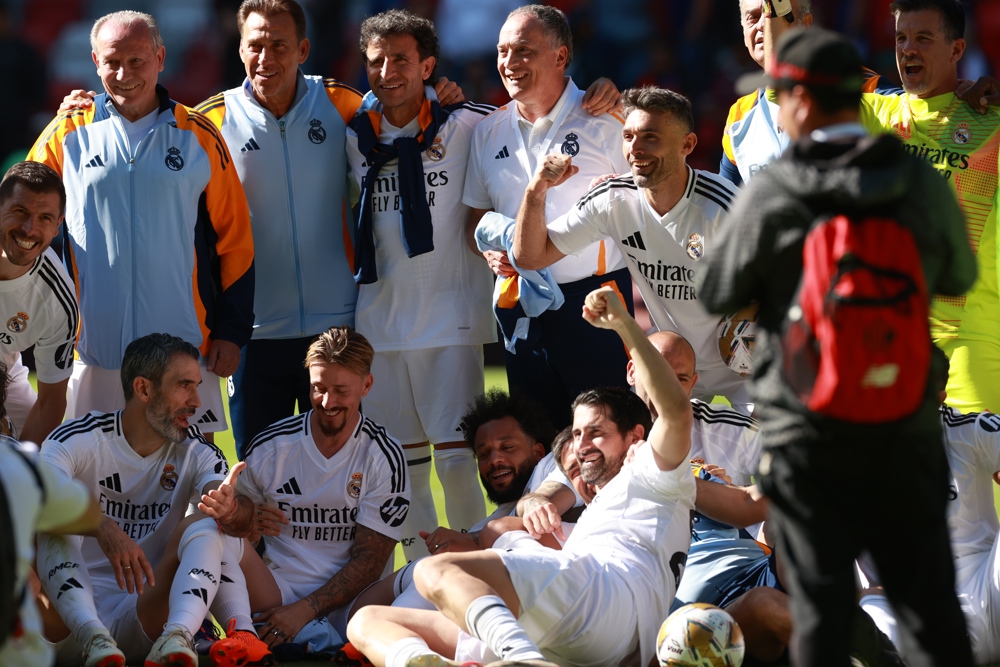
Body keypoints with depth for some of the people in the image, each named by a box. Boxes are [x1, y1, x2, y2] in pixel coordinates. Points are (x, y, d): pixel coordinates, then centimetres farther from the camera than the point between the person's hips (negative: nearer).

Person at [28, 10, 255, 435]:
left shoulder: (199, 137, 6)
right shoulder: (67, 136, 6)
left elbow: (234, 240, 8)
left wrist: (230, 332, 2)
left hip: (184, 350, 0)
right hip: (93, 351, 0)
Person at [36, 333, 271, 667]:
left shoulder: (195, 451, 7)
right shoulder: (79, 439, -2)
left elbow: (245, 519, -13)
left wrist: (231, 510, -39)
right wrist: (103, 528, -42)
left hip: (148, 618, 2)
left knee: (205, 523, -17)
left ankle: (176, 639, -45)